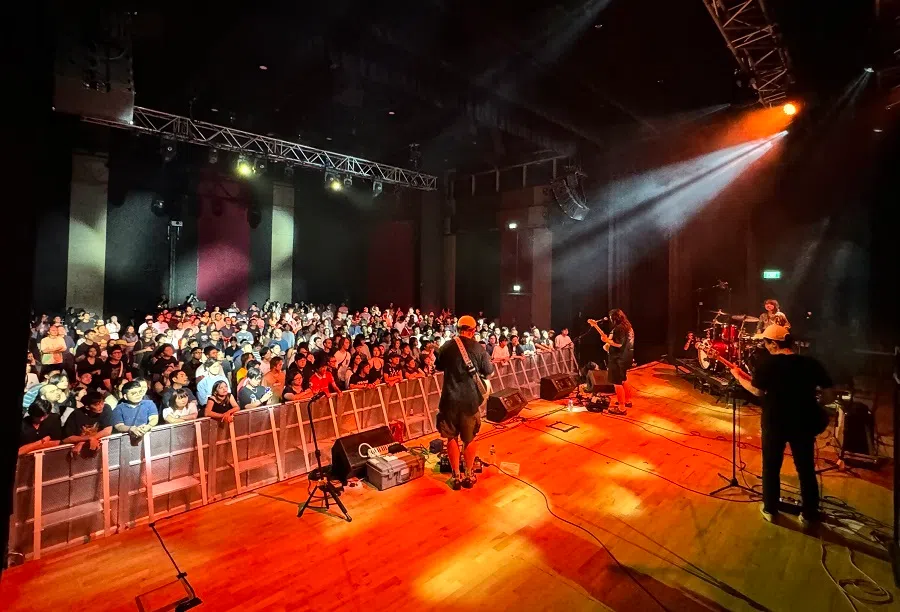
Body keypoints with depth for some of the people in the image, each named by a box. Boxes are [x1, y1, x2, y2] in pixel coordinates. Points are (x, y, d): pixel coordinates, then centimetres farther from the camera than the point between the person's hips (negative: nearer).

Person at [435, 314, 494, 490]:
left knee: (452, 438, 13)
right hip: (470, 399, 0)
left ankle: (456, 476, 19)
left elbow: (438, 367, 13)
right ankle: (468, 475, 24)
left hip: (450, 399, 0)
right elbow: (488, 372, 0)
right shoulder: (479, 348, -7)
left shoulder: (446, 347, -3)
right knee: (470, 438, 15)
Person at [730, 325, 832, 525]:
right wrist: (808, 401, 14)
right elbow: (829, 396, -3)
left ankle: (770, 510, 28)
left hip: (775, 423, -2)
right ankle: (809, 515, 31)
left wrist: (738, 376, 11)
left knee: (771, 467, 15)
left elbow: (757, 391, -2)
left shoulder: (767, 365, -14)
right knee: (806, 469, 19)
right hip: (803, 423, 3)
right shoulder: (812, 363, -7)